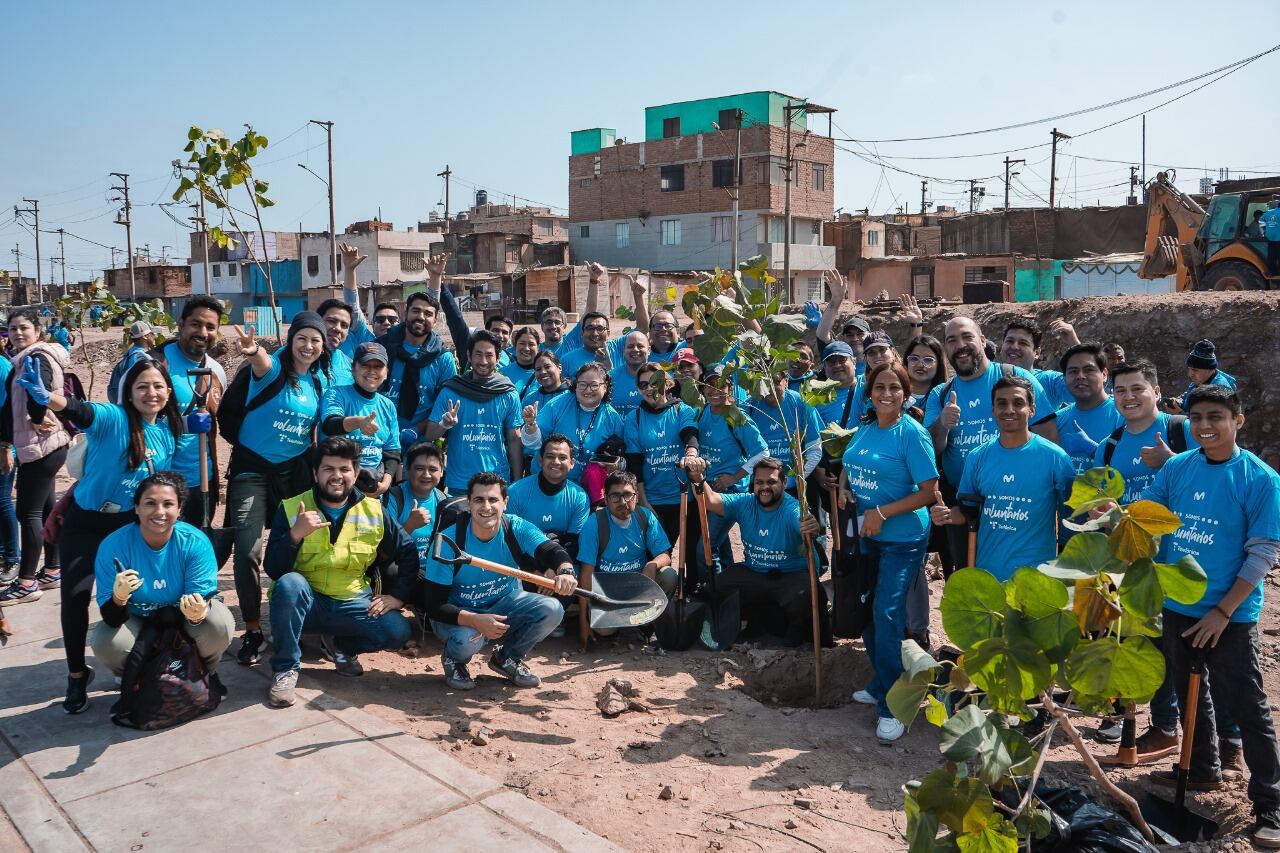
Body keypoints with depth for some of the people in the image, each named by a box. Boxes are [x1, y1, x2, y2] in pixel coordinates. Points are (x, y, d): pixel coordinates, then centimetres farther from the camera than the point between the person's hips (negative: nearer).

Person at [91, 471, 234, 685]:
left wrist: (197, 614, -47)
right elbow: (112, 620, -23)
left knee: (219, 624, -31)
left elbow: (203, 601, -22)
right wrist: (119, 598, -47)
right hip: (137, 622, 1)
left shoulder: (196, 543, -23)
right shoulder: (113, 546, -22)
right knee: (105, 643, -30)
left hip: (184, 620, 0)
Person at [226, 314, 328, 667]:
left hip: (295, 470, 5)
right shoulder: (273, 367, -11)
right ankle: (252, 630, 6)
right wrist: (253, 351, -60)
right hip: (253, 467, -4)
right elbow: (262, 364, -38)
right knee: (248, 552, -11)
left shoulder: (319, 380, 4)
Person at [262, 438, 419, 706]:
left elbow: (408, 553, 8)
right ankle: (285, 669, -15)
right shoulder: (291, 509, -6)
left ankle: (338, 645, 10)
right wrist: (295, 535, -29)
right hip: (305, 602, -2)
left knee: (399, 631, -22)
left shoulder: (374, 512, 0)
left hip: (352, 604, 2)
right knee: (289, 583, -35)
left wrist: (398, 596, -4)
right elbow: (273, 570, -13)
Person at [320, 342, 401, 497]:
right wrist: (358, 421, -42)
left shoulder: (388, 406, 12)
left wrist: (386, 481, -4)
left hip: (376, 475, 4)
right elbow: (329, 426, -22)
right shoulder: (336, 394, -2)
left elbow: (392, 452, 14)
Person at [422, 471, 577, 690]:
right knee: (468, 638, -37)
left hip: (504, 603, 3)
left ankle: (508, 658, 6)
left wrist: (565, 571, -59)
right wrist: (475, 621, -39)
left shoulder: (517, 528, -16)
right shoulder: (449, 539, -23)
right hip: (459, 613, -3)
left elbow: (552, 551, -33)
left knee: (552, 609, -21)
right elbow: (433, 605, -23)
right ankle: (454, 661, 4)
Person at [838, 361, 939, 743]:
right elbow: (848, 468, 19)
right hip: (867, 536, 7)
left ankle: (891, 706, -1)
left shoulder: (912, 433, -14)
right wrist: (844, 491, -3)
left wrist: (882, 513, -21)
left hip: (903, 537, -7)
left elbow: (928, 490, -16)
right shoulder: (865, 430, 5)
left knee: (887, 614, -12)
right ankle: (882, 683, 33)